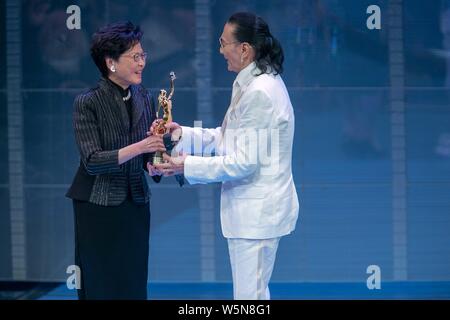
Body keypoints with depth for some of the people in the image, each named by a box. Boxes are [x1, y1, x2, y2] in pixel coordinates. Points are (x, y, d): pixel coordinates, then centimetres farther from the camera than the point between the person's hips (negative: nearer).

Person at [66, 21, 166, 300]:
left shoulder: (145, 99, 4)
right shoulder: (88, 103, -11)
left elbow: (148, 154, 7)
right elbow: (91, 161, -19)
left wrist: (154, 166, -16)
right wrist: (137, 148, -30)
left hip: (136, 206, 5)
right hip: (98, 208, -4)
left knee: (134, 284, 7)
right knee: (101, 286, 2)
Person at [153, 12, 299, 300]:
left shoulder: (259, 92, -23)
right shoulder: (256, 83, 9)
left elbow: (244, 163, -23)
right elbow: (232, 138, 15)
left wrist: (187, 166, -16)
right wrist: (185, 134, 6)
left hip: (257, 211, -11)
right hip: (255, 208, 11)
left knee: (249, 296, -2)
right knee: (255, 293, 19)